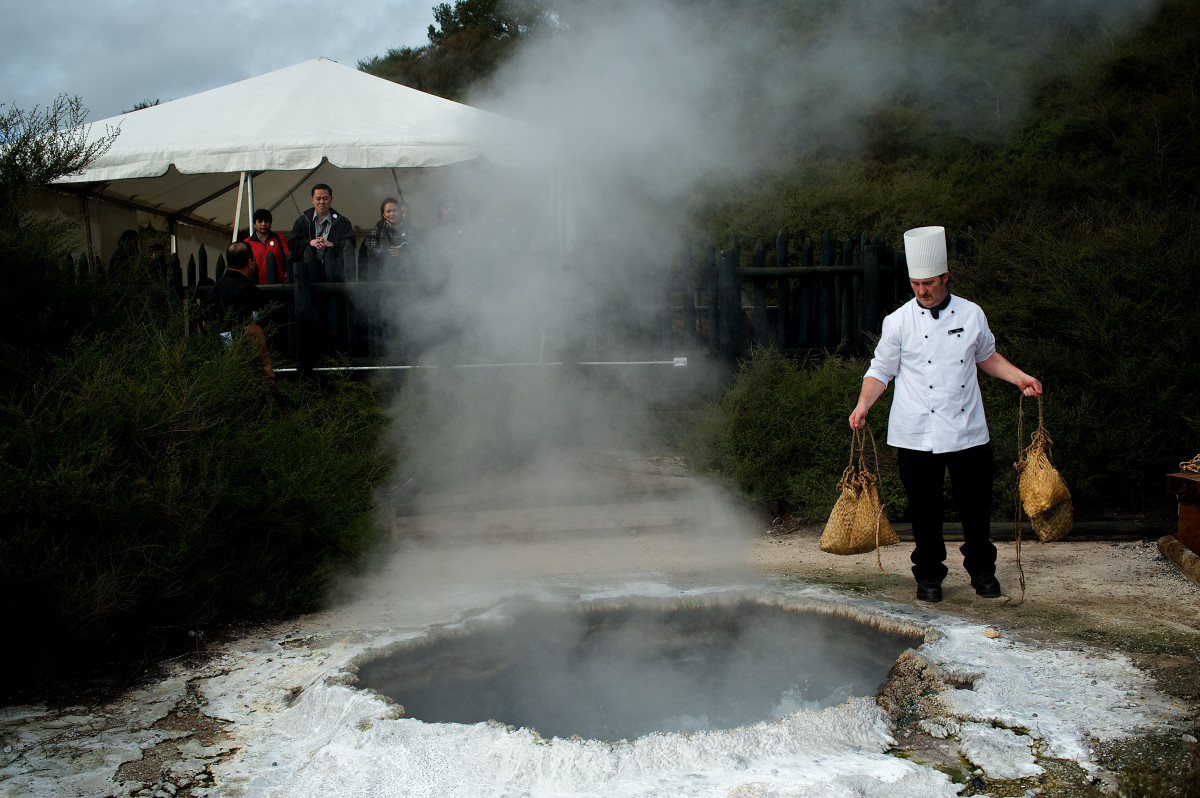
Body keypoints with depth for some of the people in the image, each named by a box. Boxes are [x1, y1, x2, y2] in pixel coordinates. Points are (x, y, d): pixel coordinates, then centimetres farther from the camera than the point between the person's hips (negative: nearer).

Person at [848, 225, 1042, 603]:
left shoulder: (971, 314, 5)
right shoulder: (899, 321, -1)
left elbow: (986, 357, 20)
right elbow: (881, 370, 3)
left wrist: (1020, 377, 8)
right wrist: (863, 404, -12)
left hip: (967, 431, 2)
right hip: (917, 434, -1)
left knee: (976, 505, 6)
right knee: (924, 508, 4)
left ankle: (982, 570, 26)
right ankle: (928, 575, 20)